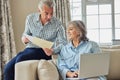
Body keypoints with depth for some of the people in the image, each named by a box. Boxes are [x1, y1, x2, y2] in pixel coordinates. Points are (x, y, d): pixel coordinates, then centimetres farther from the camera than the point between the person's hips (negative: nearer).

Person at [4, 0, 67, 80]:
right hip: (29, 48, 4)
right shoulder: (30, 18, 1)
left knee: (20, 58, -31)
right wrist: (24, 38, -10)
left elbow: (63, 43, -9)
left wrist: (52, 51, -29)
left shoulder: (57, 24, -8)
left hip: (44, 52, -4)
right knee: (8, 68, -20)